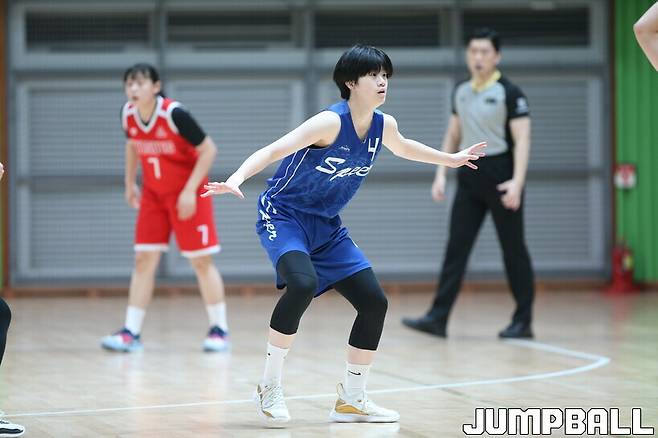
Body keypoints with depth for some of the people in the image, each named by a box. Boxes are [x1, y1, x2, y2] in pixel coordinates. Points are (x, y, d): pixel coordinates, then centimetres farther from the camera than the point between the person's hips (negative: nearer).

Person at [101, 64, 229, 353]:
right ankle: (131, 332, -1)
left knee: (201, 261, -2)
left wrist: (190, 191, -22)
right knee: (144, 259, -1)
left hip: (187, 195, -5)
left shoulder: (174, 114, -25)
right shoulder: (128, 114, -7)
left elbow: (208, 150, -19)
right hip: (153, 195, 5)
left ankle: (219, 329, 8)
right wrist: (129, 183, 14)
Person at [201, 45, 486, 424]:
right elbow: (274, 151, -31)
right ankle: (270, 387, -19)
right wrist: (236, 179, -47)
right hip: (284, 216, -8)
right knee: (303, 284, -34)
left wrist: (452, 159, 35)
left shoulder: (384, 126, -1)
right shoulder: (331, 122, -24)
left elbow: (404, 148, 24)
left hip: (327, 226, 8)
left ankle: (352, 399, 16)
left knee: (374, 301, 0)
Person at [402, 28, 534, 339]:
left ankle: (523, 321, 8)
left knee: (513, 249, 1)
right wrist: (441, 174, 11)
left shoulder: (509, 93, -7)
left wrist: (517, 180, -23)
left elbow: (522, 139, -13)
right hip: (469, 176, 6)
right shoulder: (461, 92, 12)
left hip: (499, 177, -6)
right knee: (456, 247, 0)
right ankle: (438, 317, -3)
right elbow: (453, 136, 20)